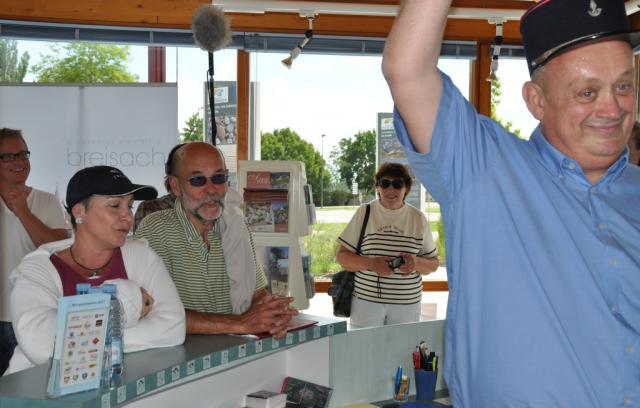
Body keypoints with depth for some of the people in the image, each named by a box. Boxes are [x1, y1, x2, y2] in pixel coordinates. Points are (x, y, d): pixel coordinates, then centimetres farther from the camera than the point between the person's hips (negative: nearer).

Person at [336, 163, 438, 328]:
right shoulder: (364, 213, 2)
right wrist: (371, 264, -17)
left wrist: (416, 263, -13)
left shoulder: (418, 218, 6)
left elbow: (433, 264, 10)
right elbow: (342, 256, 0)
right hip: (366, 301, -1)